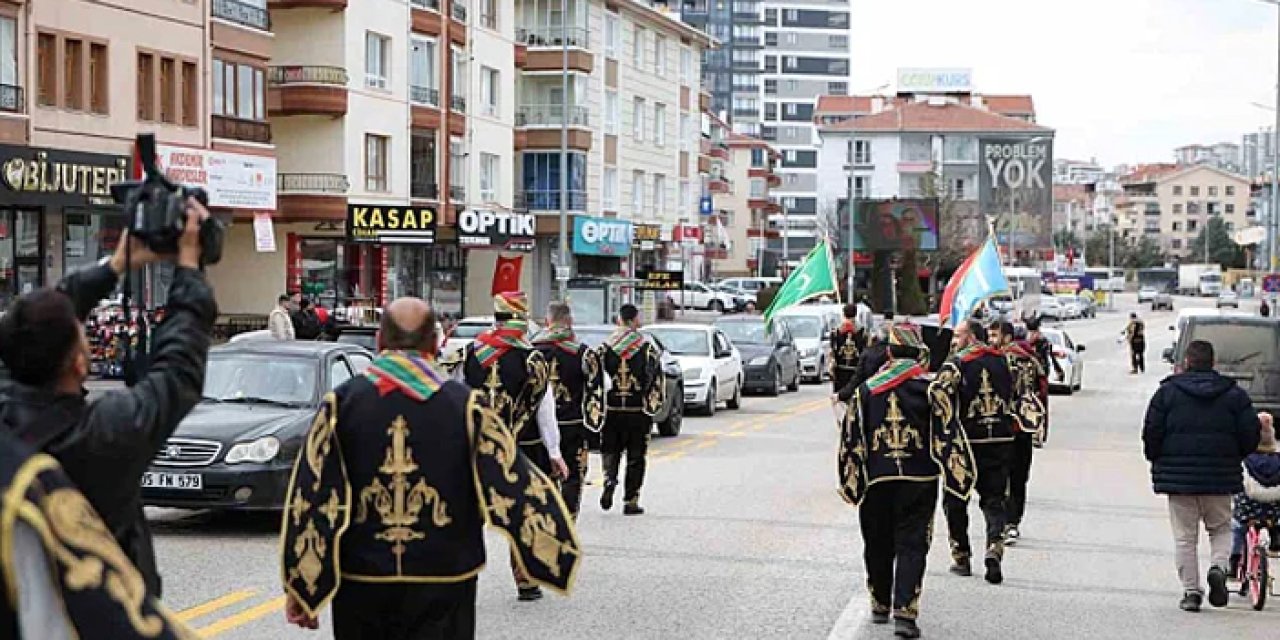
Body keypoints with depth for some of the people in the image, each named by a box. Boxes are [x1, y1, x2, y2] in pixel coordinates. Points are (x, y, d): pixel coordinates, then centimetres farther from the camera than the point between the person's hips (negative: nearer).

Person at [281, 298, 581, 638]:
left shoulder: (340, 403, -2)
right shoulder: (466, 404, -4)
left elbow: (310, 495, -4)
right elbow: (514, 483, -5)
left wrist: (298, 586, -1)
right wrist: (563, 554, 4)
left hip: (360, 584, 1)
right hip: (443, 585, -1)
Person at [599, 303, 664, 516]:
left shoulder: (605, 347, 0)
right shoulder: (647, 348, -3)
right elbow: (656, 379, -3)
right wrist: (653, 405, 7)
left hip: (611, 409, 1)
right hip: (638, 410, -1)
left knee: (610, 450, 16)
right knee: (635, 456, 7)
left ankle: (609, 480, -10)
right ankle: (631, 500, 8)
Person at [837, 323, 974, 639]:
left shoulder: (867, 389, 2)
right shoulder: (930, 388, -4)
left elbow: (852, 438, 4)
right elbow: (946, 433, -7)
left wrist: (851, 479, 11)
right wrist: (959, 475, -1)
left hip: (876, 480, 2)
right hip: (918, 480, -2)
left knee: (878, 545, 16)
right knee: (912, 545, 0)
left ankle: (880, 605, 28)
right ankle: (905, 612, -9)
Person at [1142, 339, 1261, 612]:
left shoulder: (1167, 392, -1)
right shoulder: (1234, 394, 3)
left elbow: (1151, 433, -4)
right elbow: (1251, 434, 0)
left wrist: (1157, 461, 13)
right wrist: (1233, 458, 17)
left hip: (1178, 476, -1)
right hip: (1220, 477, 1)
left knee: (1184, 536, 5)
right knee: (1221, 528, 18)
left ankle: (1191, 591, 3)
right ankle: (1218, 566, -8)